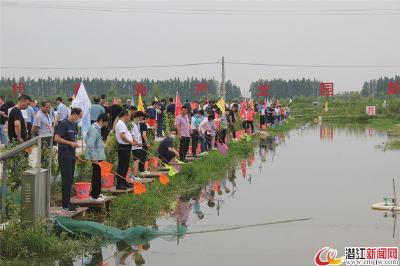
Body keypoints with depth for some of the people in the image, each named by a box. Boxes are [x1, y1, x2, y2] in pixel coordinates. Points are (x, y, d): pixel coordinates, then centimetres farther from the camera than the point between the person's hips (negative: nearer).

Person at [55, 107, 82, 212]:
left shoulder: (74, 124, 15)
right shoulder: (63, 124, -12)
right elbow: (57, 138, -17)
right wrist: (70, 143, -17)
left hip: (71, 155, 9)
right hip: (64, 155, -9)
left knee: (70, 180, 11)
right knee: (66, 180, -7)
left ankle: (67, 202, 17)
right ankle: (65, 205, -3)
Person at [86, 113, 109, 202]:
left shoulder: (97, 128, 13)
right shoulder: (94, 129, -18)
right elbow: (90, 145, -24)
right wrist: (94, 158, -25)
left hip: (98, 157, 10)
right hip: (96, 157, -10)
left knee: (97, 175, 16)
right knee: (96, 175, -4)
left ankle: (96, 193, 25)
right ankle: (94, 196, 1)